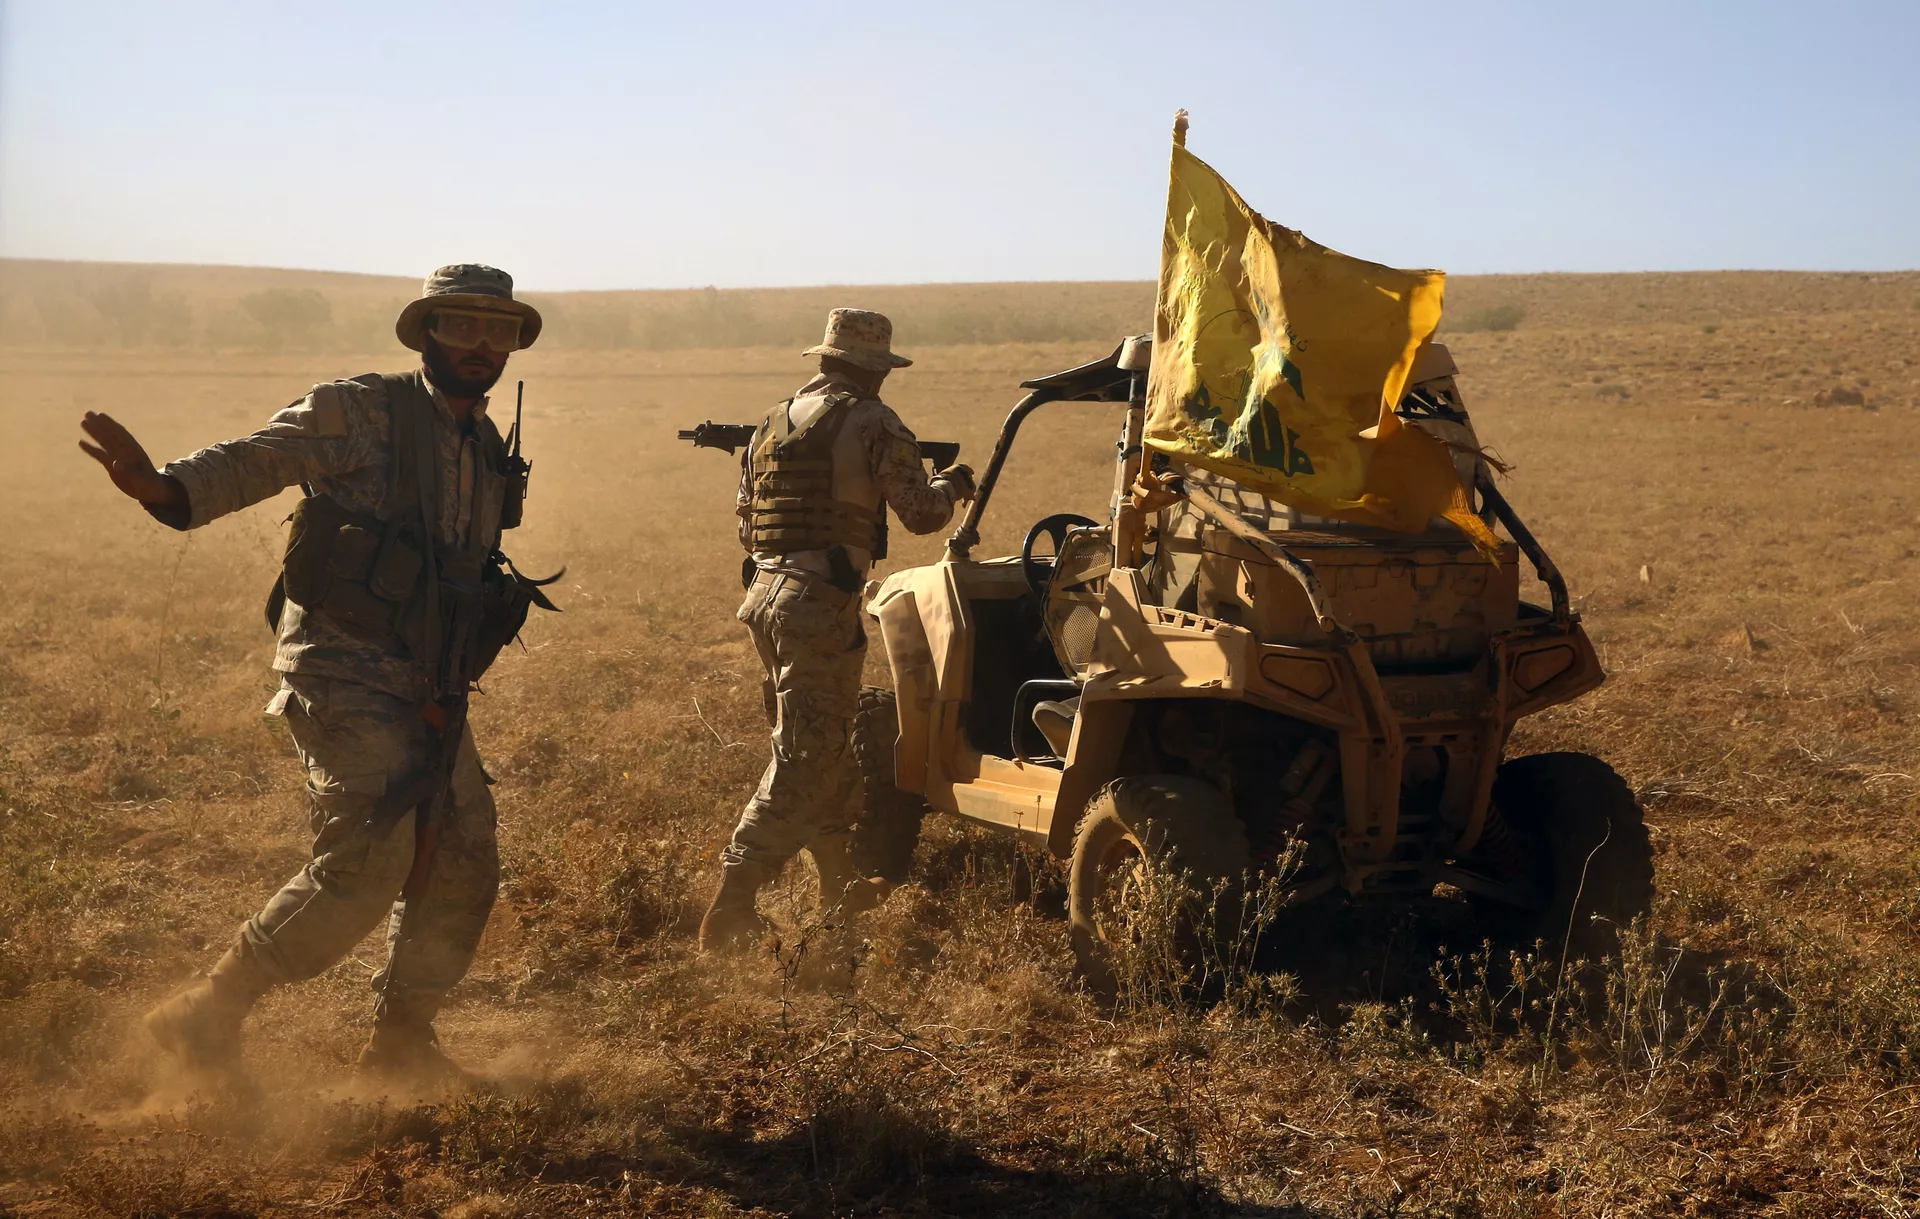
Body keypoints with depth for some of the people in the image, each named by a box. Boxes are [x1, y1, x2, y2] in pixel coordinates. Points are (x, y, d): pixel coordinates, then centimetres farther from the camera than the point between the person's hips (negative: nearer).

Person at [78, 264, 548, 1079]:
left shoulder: (491, 455, 15)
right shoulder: (358, 412, -4)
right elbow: (251, 461, -11)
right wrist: (162, 487, -30)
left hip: (428, 695, 7)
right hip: (344, 675, -7)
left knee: (464, 863, 7)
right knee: (364, 864, -17)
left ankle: (401, 1042, 24)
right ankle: (209, 1013, -2)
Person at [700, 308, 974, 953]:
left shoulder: (773, 423, 16)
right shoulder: (873, 423, -6)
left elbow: (747, 524, 18)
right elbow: (920, 513, -6)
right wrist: (954, 483, 14)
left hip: (765, 594, 8)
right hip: (821, 603, -8)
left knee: (820, 746, 19)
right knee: (802, 760, -6)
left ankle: (840, 882, 29)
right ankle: (732, 903, -12)